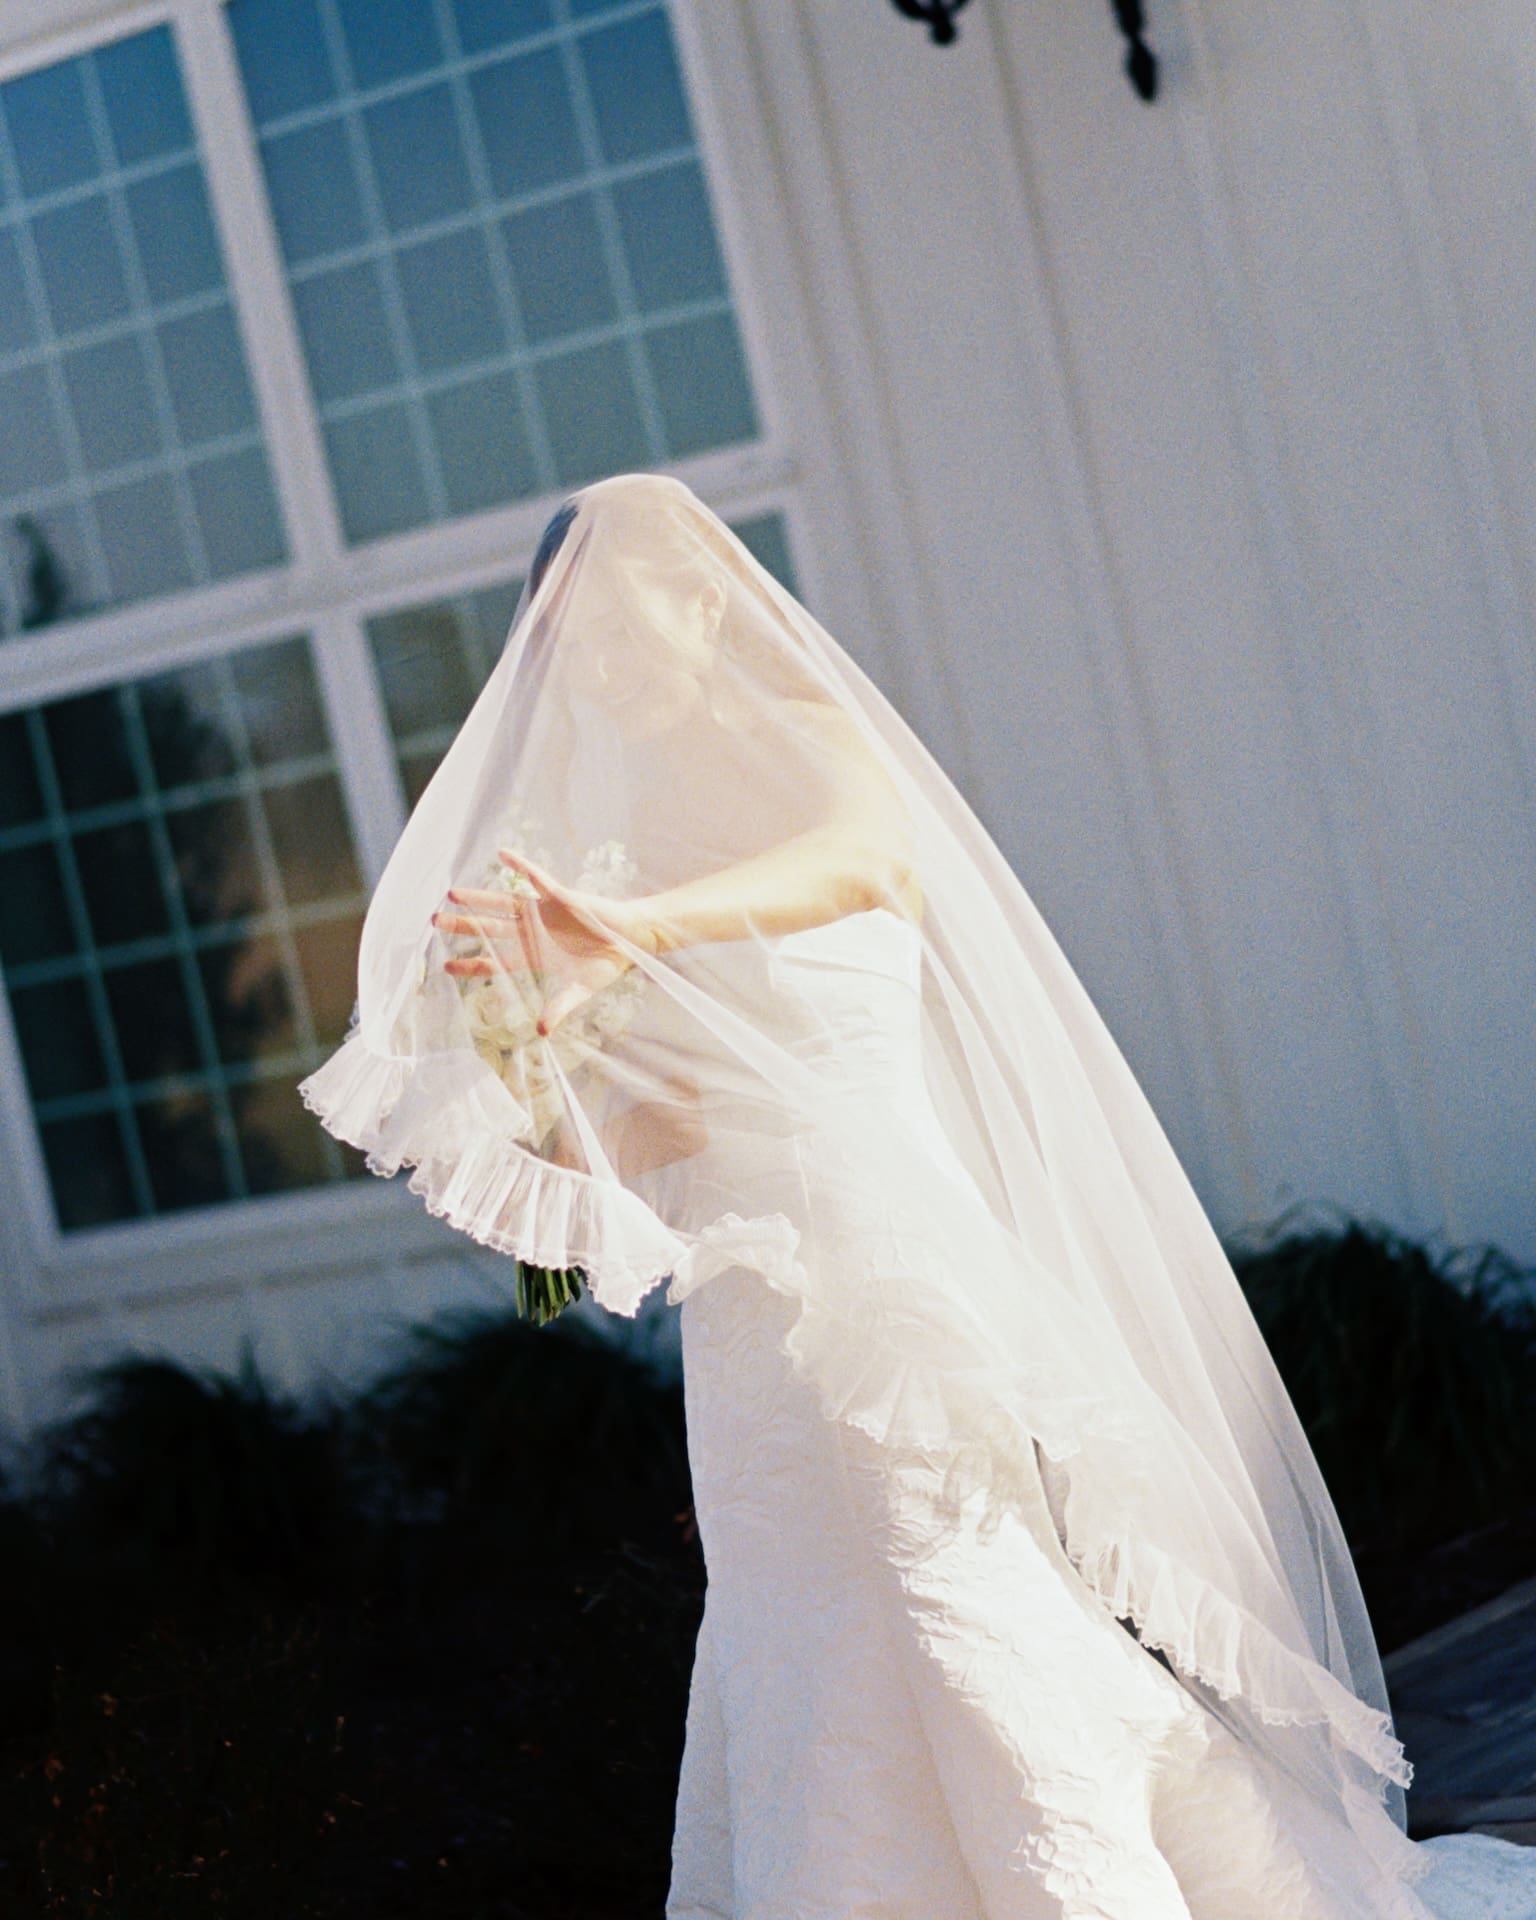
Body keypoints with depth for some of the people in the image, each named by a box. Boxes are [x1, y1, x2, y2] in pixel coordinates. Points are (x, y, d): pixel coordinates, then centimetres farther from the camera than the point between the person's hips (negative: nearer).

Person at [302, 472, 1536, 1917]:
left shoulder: (808, 744, 0)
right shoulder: (642, 833, 18)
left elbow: (866, 854, -27)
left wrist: (640, 928, -42)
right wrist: (528, 1045, -3)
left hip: (879, 1243, -7)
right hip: (749, 1316, 7)